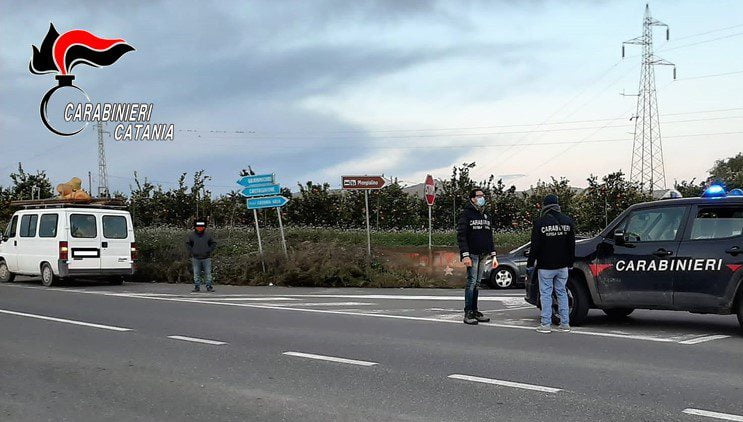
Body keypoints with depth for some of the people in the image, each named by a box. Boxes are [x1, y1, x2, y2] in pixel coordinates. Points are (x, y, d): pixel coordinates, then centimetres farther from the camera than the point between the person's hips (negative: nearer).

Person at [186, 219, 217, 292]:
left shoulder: (208, 235, 2)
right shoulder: (191, 235, 1)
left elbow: (213, 244, 10)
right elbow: (188, 244, 12)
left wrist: (209, 251, -1)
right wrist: (191, 252, 1)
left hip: (206, 258, 0)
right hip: (196, 258, 0)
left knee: (208, 273, 1)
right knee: (196, 274, 4)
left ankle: (209, 286, 8)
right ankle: (197, 287, 12)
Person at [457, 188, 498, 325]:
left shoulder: (485, 216, 18)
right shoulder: (466, 214, -5)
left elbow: (489, 236, 23)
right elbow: (461, 236, -11)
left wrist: (493, 255, 15)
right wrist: (465, 255, -20)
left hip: (483, 255, 7)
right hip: (472, 255, -7)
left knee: (477, 283, 8)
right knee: (472, 282, -9)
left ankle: (475, 311, 11)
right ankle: (468, 313, -8)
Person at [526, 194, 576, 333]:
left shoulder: (540, 223, -9)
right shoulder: (567, 221, 5)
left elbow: (535, 246, -8)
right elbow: (571, 245, 10)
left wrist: (530, 264, 0)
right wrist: (570, 263, 19)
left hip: (545, 266, -4)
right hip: (562, 266, 4)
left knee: (545, 293, 1)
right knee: (562, 292, 11)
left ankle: (546, 324, -1)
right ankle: (565, 323, 11)